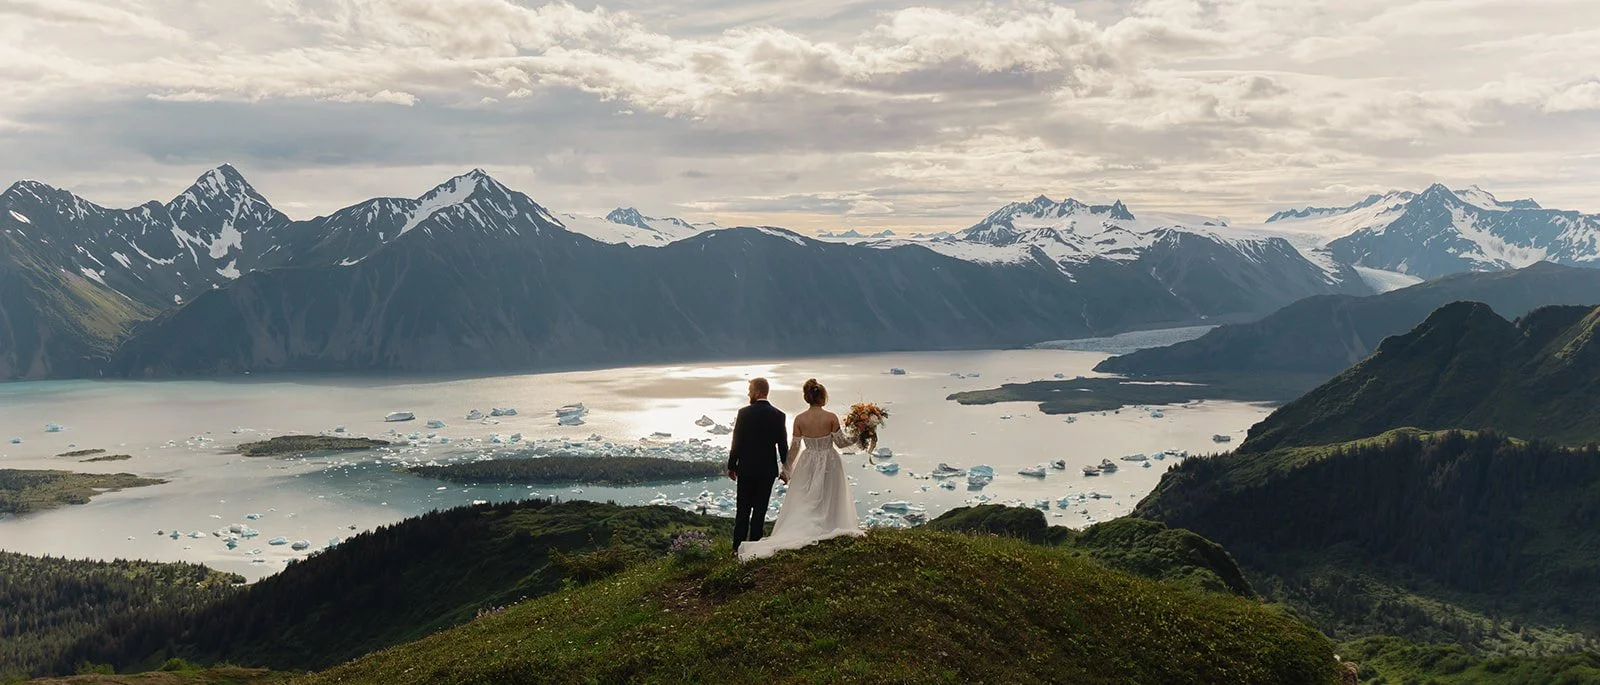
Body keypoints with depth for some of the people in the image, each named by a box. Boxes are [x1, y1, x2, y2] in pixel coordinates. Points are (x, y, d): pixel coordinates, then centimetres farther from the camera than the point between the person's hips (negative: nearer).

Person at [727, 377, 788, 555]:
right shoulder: (778, 415, -3)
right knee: (760, 509, 6)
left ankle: (738, 546, 7)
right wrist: (785, 469, 8)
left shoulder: (744, 413, -9)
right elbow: (782, 445, -1)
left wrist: (731, 466, 3)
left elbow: (736, 442, -7)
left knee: (743, 509, 7)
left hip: (746, 468, -1)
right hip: (768, 469, 1)